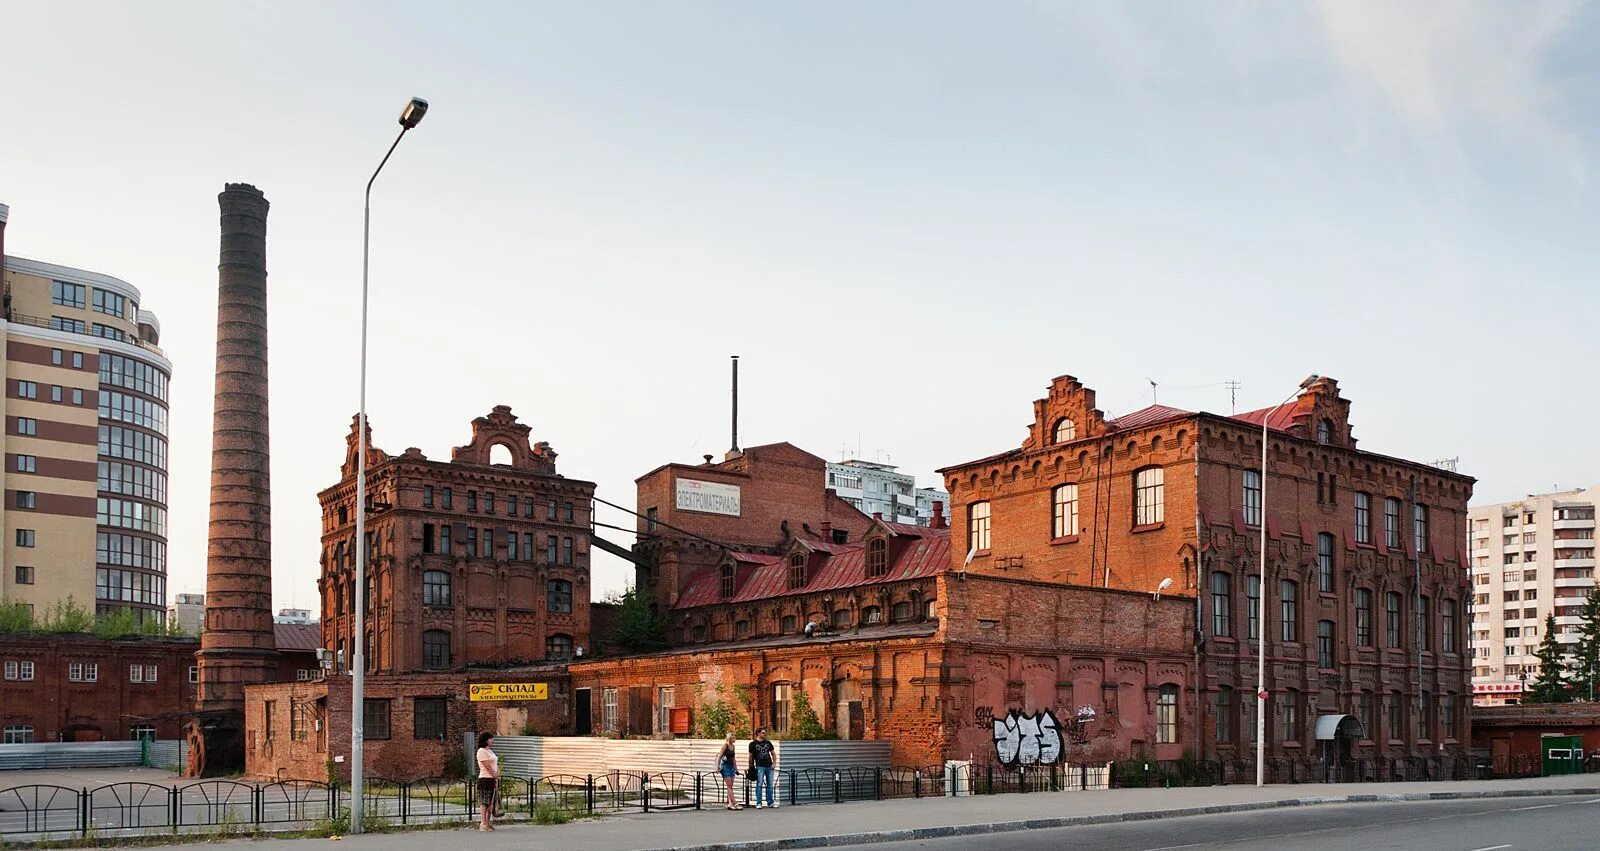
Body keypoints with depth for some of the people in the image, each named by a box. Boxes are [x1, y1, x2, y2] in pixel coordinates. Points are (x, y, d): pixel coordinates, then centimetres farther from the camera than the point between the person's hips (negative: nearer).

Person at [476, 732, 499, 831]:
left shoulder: (490, 751, 21)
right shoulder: (481, 751, -8)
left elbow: (496, 765, 16)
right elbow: (487, 766, -14)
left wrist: (497, 776, 1)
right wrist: (495, 776, -10)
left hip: (493, 779, 9)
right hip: (485, 779, -9)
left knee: (491, 802, 7)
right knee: (484, 801, -9)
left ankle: (487, 823, 10)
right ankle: (483, 824, -10)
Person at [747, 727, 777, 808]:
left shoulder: (768, 743, 12)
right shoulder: (753, 744, 1)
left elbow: (773, 753, 17)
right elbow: (751, 756, 5)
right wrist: (751, 767, 2)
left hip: (769, 766, 4)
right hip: (760, 766, -4)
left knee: (770, 785, 7)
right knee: (759, 784, -7)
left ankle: (770, 802, 14)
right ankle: (759, 803, -5)